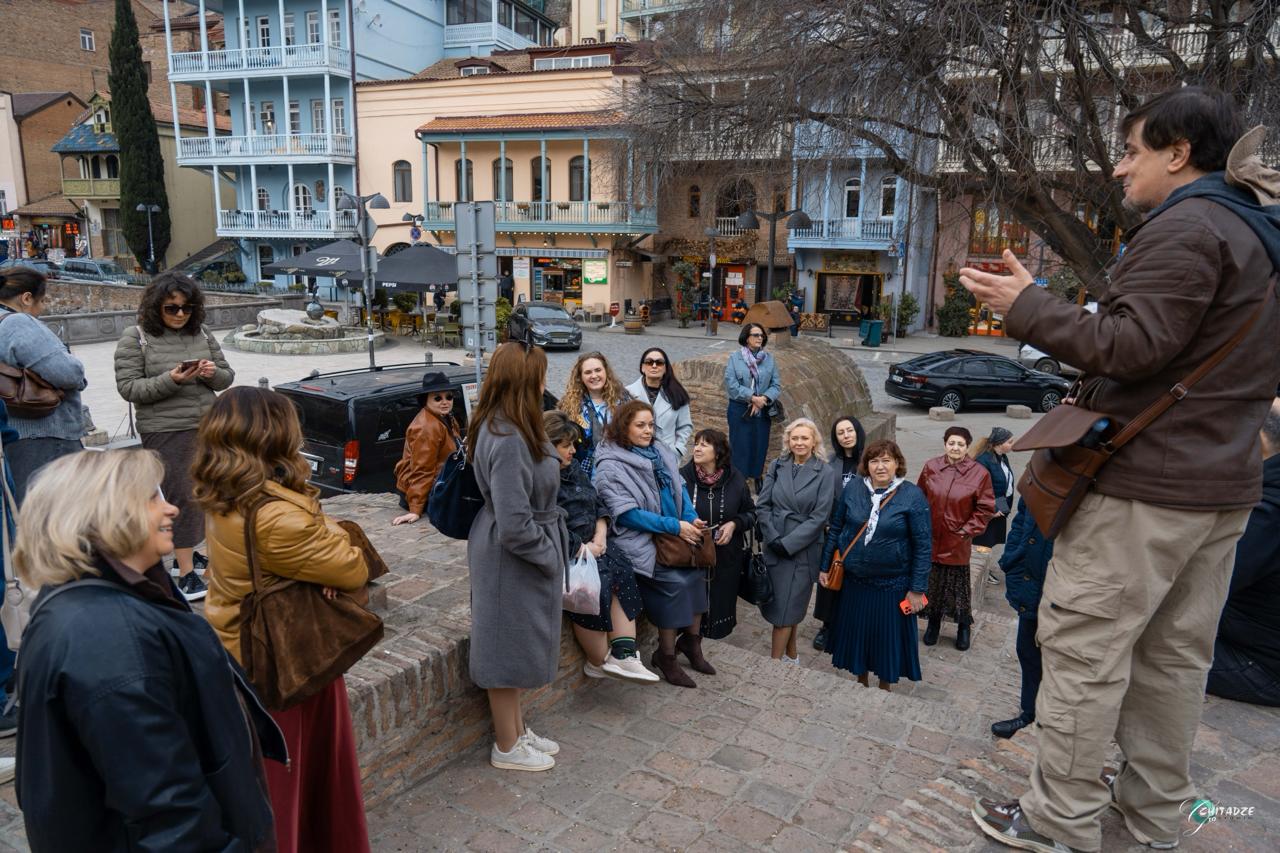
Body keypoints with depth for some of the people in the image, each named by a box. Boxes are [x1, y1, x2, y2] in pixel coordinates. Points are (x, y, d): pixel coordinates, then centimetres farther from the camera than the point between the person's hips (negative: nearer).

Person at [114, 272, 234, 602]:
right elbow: (128, 388, -9)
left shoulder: (201, 334, 9)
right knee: (183, 497, -6)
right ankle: (186, 574, 0)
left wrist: (213, 373, -11)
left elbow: (227, 377, 12)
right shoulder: (136, 338, -3)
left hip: (208, 427, 5)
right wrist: (171, 380, -21)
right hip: (166, 432, -5)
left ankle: (186, 551, 31)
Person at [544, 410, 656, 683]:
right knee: (595, 580, -29)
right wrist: (583, 549, -19)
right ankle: (599, 662, -11)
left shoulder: (573, 470, 15)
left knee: (622, 569, -13)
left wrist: (600, 535, -1)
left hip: (588, 545, 9)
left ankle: (624, 655, -17)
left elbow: (598, 505, 17)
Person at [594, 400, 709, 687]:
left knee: (694, 573, -16)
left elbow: (680, 488, 14)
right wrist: (674, 526, -16)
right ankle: (666, 656, -4)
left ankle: (690, 640, 5)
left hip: (673, 533, 6)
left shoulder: (660, 453, 11)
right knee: (674, 582, -21)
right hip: (639, 540, -6)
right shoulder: (610, 466, -9)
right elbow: (627, 513, -15)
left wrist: (691, 518, -6)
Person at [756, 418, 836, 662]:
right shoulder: (777, 466, 3)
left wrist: (788, 542, -15)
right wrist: (773, 537, -10)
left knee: (786, 606, -1)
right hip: (774, 547, 3)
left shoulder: (825, 472, -6)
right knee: (790, 604, 13)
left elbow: (820, 516, -11)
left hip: (803, 549, -3)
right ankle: (791, 654, 32)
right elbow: (762, 505, 1)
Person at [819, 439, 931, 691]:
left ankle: (884, 690, 35)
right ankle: (860, 683, 39)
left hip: (892, 585, -2)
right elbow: (835, 529, 4)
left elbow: (923, 545, -10)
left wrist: (918, 589, -10)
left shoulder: (912, 496, -12)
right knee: (856, 634, 16)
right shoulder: (853, 489, -4)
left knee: (887, 638, 12)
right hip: (854, 581, 3)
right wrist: (825, 566, 6)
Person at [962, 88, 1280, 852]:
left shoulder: (1185, 227, -14)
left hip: (1146, 484, -10)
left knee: (1084, 648, -2)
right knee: (1175, 653, 15)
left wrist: (1027, 306, -16)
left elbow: (1131, 346, -23)